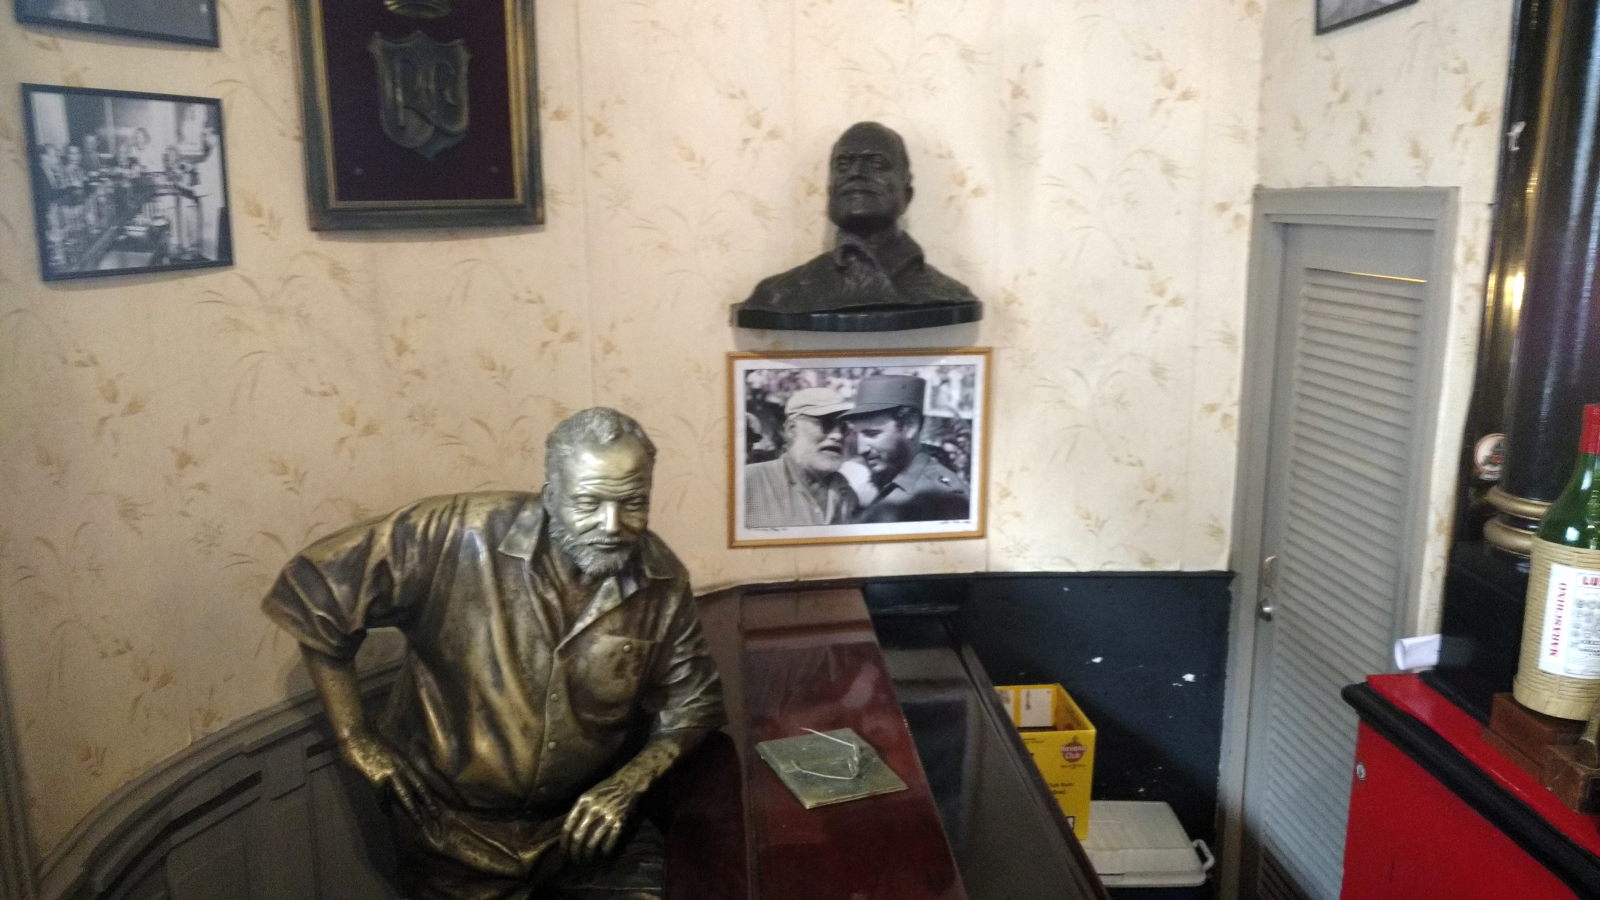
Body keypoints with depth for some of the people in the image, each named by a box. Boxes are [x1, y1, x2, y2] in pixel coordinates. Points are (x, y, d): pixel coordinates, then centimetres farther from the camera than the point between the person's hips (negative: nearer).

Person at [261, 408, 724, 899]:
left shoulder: (664, 582, -11)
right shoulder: (458, 538, -22)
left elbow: (694, 702, 2)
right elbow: (315, 589, -12)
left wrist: (630, 781, -15)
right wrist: (354, 737, -9)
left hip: (589, 824, 2)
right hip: (456, 829, -1)